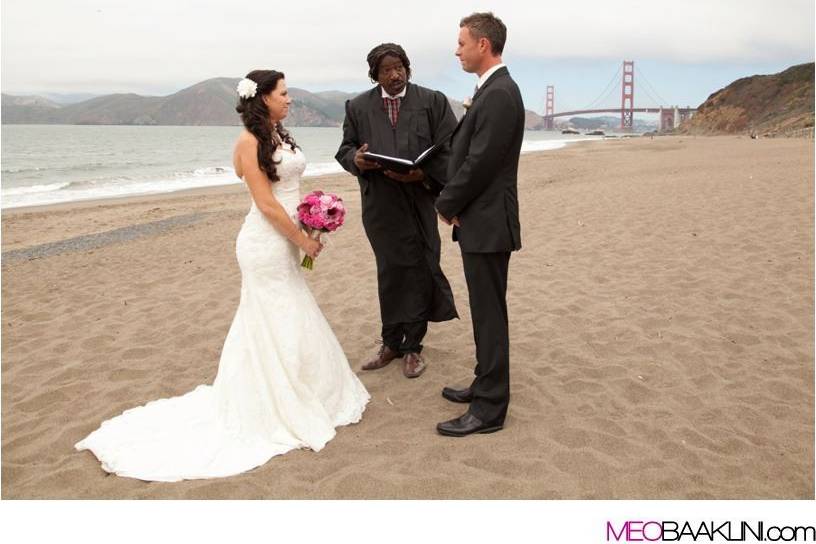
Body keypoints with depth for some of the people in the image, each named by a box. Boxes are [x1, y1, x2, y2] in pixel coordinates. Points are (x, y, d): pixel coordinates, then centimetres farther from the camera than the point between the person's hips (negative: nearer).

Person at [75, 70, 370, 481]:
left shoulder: (280, 136, 11)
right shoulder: (250, 142, -15)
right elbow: (266, 204, -19)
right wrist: (304, 241, -13)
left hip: (284, 243, 9)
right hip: (267, 244, -9)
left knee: (266, 325, 18)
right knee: (276, 327, 2)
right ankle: (275, 413, 19)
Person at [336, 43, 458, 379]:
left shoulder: (433, 101, 2)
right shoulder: (358, 107, 9)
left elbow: (450, 148, -3)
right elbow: (345, 149, 11)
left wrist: (423, 173, -19)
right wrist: (356, 159, -13)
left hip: (419, 202, -2)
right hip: (379, 205, 2)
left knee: (418, 272, 4)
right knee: (389, 273, 10)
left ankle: (412, 346, 18)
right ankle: (392, 342, 25)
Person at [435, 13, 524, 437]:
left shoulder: (499, 94, -17)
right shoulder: (492, 91, 15)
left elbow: (480, 163, -21)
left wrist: (446, 204, -7)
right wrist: (452, 201, 5)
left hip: (487, 224, -10)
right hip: (479, 221, 10)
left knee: (489, 315, -2)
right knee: (485, 311, 18)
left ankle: (489, 410, 9)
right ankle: (487, 385, 32)